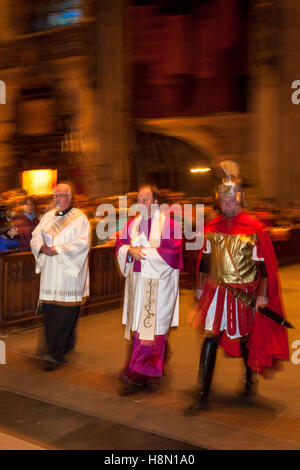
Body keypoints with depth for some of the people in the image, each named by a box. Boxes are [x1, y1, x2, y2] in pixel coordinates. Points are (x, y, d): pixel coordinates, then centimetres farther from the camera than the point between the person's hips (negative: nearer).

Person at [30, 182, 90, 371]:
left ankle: (56, 354, -4)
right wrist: (42, 247, -10)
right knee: (49, 311, 8)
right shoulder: (48, 217, 15)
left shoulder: (79, 218, -3)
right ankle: (66, 345, 24)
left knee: (65, 312, -7)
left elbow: (82, 243, -14)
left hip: (70, 272, -6)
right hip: (50, 273, 6)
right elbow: (35, 238, 12)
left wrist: (58, 249, -20)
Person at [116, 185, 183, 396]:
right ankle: (154, 369, 24)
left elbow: (172, 251, -13)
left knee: (150, 327, -7)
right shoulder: (132, 224, 12)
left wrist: (144, 252, -14)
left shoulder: (168, 224, -5)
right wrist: (130, 250, -12)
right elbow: (120, 245, 10)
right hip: (137, 281, 6)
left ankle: (138, 375, -5)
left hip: (158, 283, -6)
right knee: (139, 324, 9)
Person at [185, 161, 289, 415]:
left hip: (243, 294, -3)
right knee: (210, 339, -2)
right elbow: (205, 259, 12)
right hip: (216, 292, 3)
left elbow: (264, 265, -7)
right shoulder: (212, 227, 4)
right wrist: (200, 287, 12)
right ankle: (202, 395, 3)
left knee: (245, 339, 13)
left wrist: (262, 295, -9)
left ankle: (250, 380, 41)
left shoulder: (254, 228, -9)